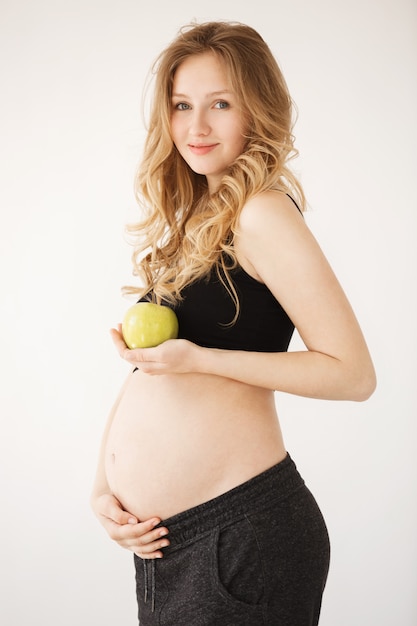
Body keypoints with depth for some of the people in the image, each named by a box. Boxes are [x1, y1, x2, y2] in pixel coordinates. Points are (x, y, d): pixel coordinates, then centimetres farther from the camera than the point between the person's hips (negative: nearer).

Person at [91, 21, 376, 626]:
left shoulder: (262, 213, -13)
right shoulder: (187, 222, 11)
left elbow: (353, 373, -17)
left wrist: (197, 358, -20)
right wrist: (102, 485, 2)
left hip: (241, 531, -8)